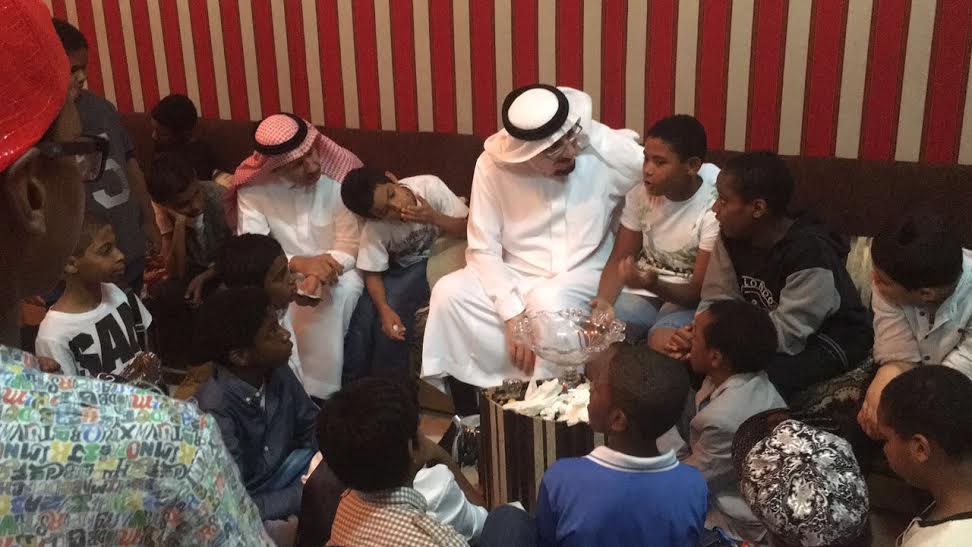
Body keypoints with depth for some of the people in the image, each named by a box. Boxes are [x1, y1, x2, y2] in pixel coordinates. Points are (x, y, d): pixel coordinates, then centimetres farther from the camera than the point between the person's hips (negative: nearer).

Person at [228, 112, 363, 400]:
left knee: (347, 289, -31)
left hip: (334, 269, 0)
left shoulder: (339, 177, -18)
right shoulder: (252, 189, -15)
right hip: (283, 274, 1)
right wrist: (301, 263, -35)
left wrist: (319, 275, -34)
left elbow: (350, 244, -16)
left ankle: (321, 386, -15)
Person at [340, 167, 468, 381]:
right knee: (364, 313, -20)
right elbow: (372, 274, -13)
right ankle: (353, 385, 0)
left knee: (395, 302, -25)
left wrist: (434, 218, -35)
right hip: (401, 269, 2)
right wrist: (384, 309, -31)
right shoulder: (373, 230, -21)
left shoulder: (430, 186, -24)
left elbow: (467, 228, -16)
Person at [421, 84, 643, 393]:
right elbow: (483, 250, -11)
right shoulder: (493, 164, -13)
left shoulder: (609, 150, -15)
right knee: (449, 292, -22)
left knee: (548, 302, -34)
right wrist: (513, 315, -22)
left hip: (584, 275, -1)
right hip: (515, 277, 2)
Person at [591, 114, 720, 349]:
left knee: (663, 341, -33)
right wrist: (605, 301, -21)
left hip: (688, 300, -3)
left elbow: (700, 291, -16)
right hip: (643, 291, 4)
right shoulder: (640, 194, -5)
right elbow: (619, 259, -1)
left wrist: (654, 284, -36)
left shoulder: (713, 209, -18)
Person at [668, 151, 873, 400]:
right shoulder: (730, 239, -6)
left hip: (828, 342, -6)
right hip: (768, 332, 7)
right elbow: (717, 302, -8)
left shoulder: (809, 254, -29)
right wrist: (695, 335, -30)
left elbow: (787, 336, -30)